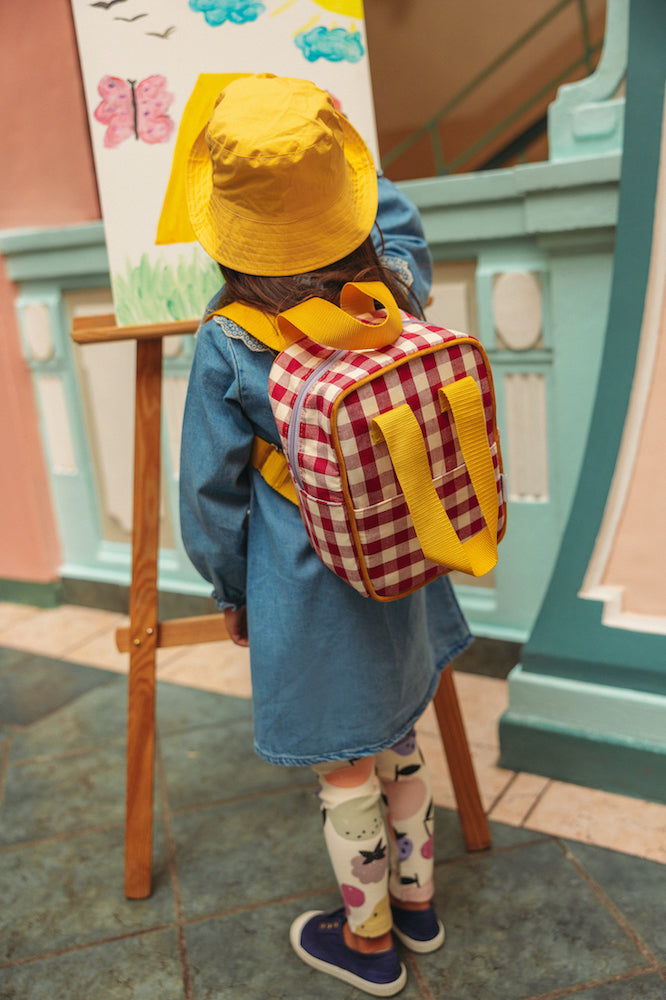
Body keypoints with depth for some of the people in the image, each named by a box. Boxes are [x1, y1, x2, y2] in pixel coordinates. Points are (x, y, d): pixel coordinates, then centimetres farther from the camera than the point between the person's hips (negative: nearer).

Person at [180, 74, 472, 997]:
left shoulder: (227, 344, -22)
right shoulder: (397, 287, -10)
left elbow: (214, 492, -11)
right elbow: (399, 219, 16)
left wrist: (230, 592, 5)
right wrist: (328, 136, 24)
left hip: (307, 593, -5)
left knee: (346, 771, 15)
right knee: (396, 739, 25)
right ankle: (417, 900, 47)